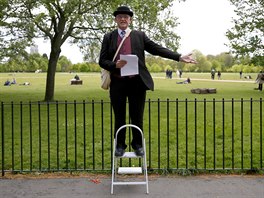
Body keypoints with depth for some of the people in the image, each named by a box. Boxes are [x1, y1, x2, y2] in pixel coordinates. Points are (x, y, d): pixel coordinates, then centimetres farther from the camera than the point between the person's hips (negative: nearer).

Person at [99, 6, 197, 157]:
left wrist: (179, 57, -7)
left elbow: (157, 49, 1)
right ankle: (120, 145, 23)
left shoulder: (140, 35, 7)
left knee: (137, 117, 7)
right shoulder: (108, 37, 7)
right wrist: (115, 65, -17)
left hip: (137, 82, 0)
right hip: (117, 83, 0)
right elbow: (102, 61, 4)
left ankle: (138, 145, 24)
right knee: (119, 118, 9)